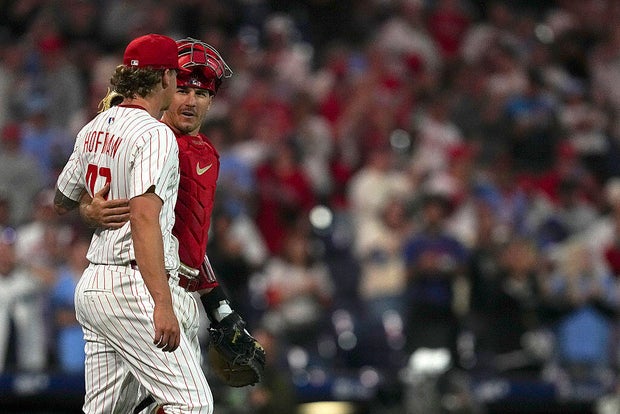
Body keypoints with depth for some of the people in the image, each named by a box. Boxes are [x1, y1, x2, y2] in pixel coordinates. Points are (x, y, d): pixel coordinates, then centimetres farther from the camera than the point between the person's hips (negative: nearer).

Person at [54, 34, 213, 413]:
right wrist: (162, 304, -30)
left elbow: (62, 203, 27)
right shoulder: (156, 134, -11)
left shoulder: (94, 129, 14)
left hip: (92, 283, 9)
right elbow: (144, 217, -23)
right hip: (133, 286, -9)